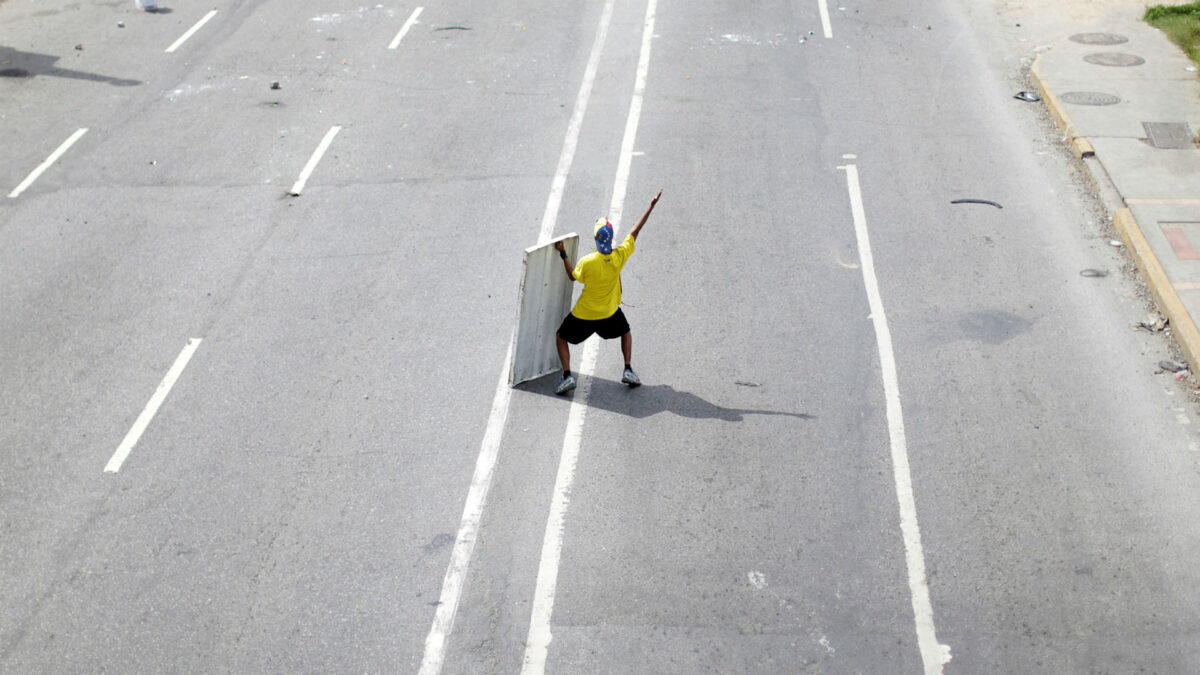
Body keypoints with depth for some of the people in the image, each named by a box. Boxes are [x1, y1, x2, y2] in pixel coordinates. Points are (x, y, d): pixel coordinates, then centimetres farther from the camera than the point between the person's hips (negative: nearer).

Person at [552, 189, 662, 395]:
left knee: (561, 338, 18)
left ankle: (567, 376, 4)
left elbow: (573, 276, -5)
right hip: (610, 313, 3)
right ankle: (628, 370, 23)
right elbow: (635, 231, -6)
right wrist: (651, 206, 3)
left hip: (583, 315, -2)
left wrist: (563, 254, 1)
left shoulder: (587, 262, -27)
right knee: (626, 332, 32)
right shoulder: (619, 256, -18)